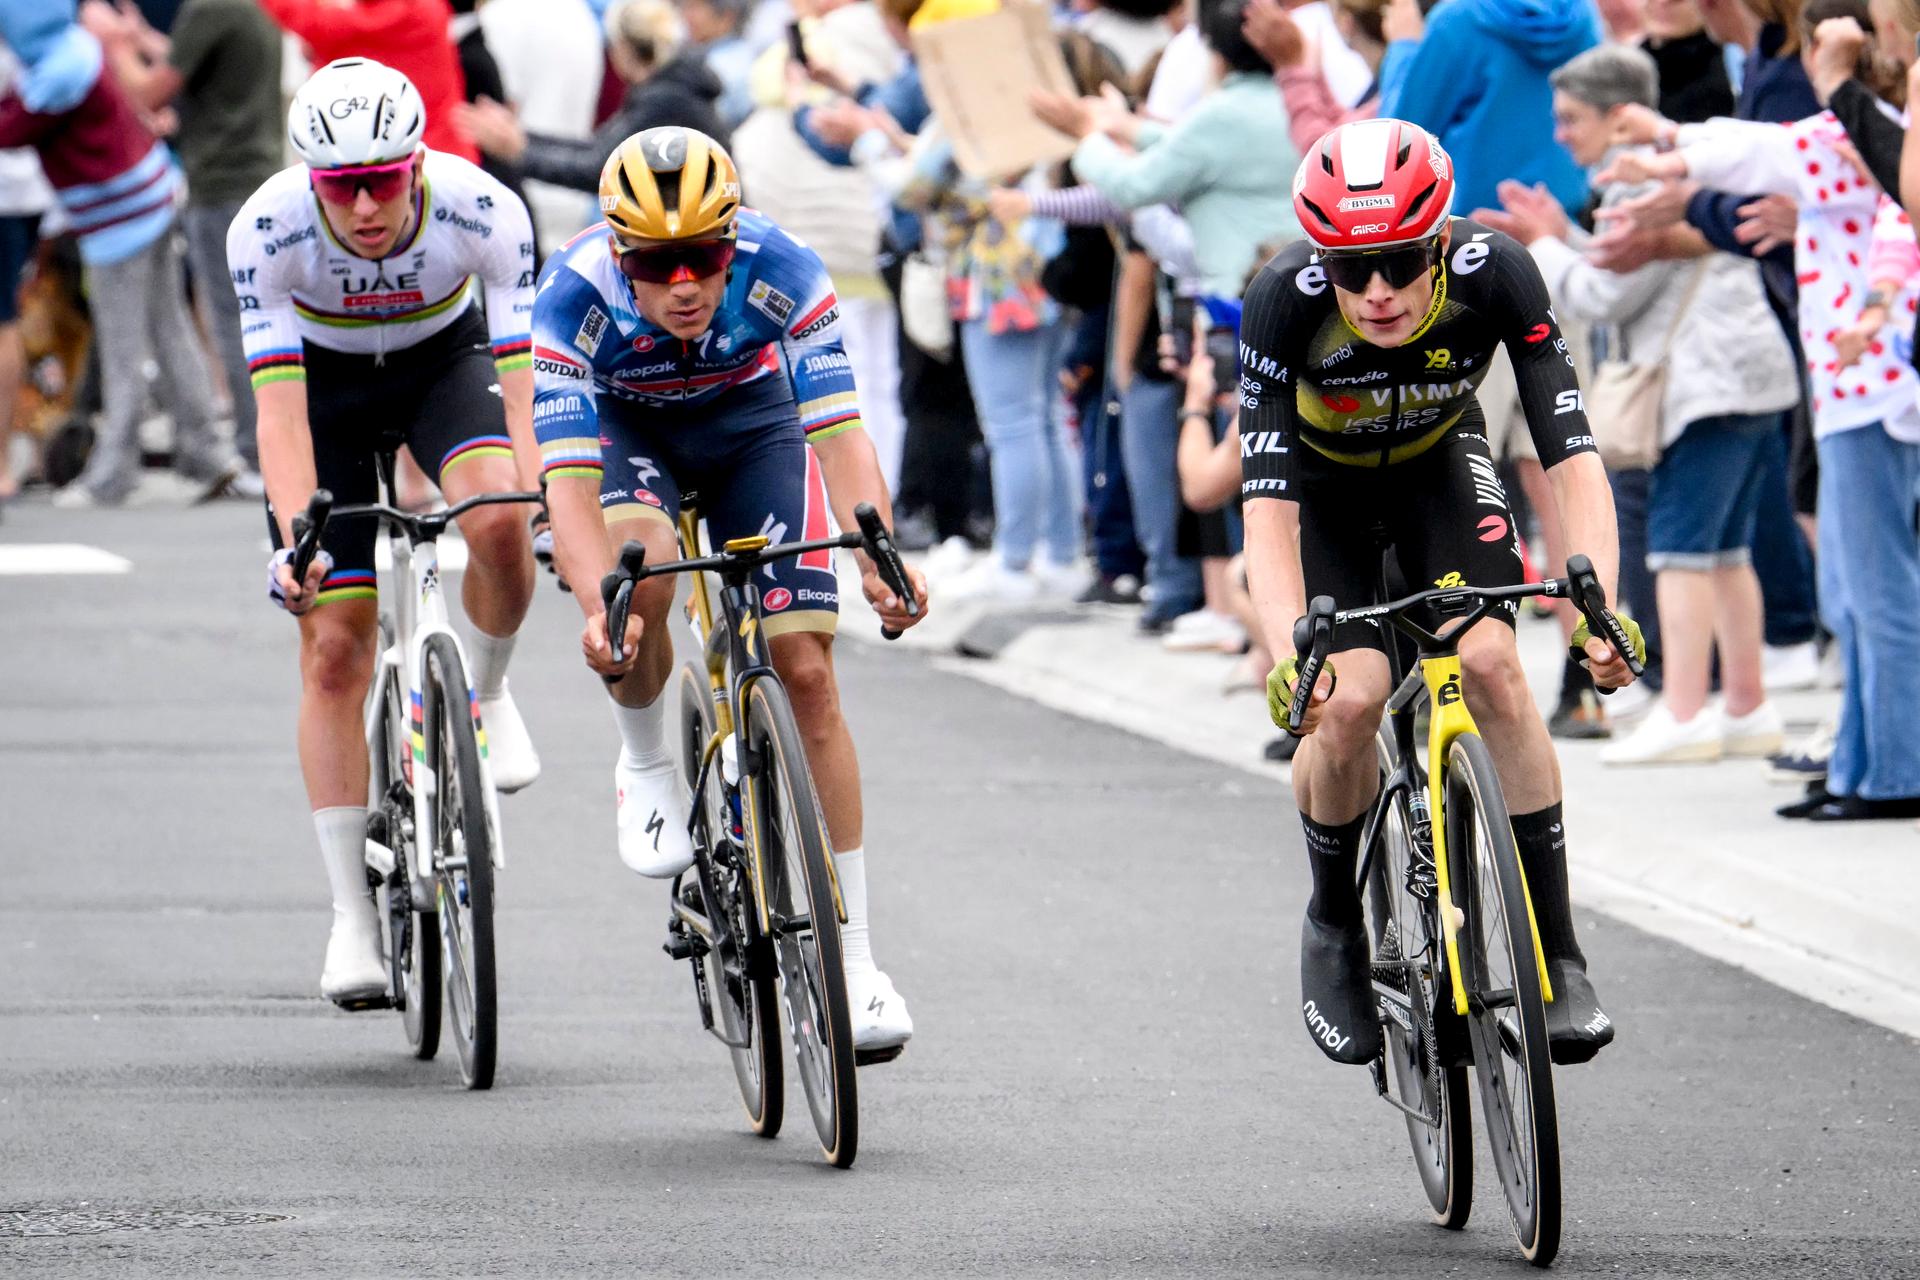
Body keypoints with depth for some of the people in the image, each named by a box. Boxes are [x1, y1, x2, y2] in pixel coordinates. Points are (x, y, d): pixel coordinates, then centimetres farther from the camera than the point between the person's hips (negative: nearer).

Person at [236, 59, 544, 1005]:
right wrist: (294, 538, -46)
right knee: (333, 651, -7)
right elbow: (278, 404, -33)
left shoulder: (485, 213, -32)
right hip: (325, 382, 0)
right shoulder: (267, 230, -32)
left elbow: (524, 377, -33)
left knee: (497, 520, -33)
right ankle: (352, 919, 0)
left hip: (444, 360, 0)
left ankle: (485, 695, -2)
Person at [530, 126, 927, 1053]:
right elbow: (568, 477, -40)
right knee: (640, 575, -34)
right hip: (626, 426, -1)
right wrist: (597, 607, -56)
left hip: (751, 419, 1)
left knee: (807, 671, -9)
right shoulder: (575, 298, -35)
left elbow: (839, 429, -36)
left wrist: (879, 558, -52)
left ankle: (854, 963, -3)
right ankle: (645, 761, -3)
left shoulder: (780, 272, -33)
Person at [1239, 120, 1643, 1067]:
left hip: (1439, 463, 1)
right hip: (1323, 482, -1)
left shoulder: (1492, 274, -33)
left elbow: (1572, 458, -34)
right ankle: (1334, 925, 7)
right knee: (1348, 697, -21)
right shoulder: (1285, 303, -36)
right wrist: (1291, 654, -53)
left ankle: (1556, 953, -14)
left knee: (1490, 663, -22)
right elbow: (1267, 507, -39)